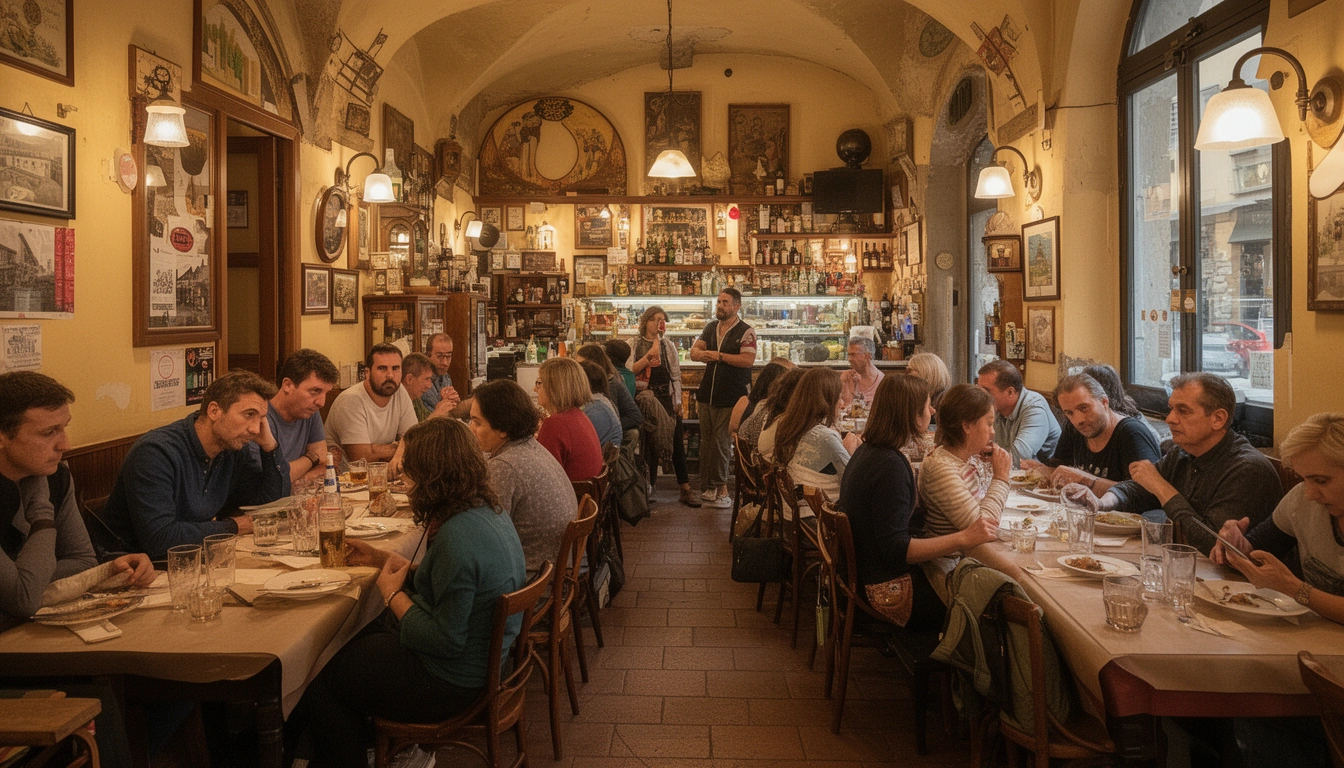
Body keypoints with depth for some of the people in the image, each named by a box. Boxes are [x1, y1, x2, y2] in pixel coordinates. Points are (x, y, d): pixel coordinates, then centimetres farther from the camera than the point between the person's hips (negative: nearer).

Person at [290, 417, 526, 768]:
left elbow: (445, 640, -26)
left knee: (317, 686, 9)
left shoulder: (458, 536, -31)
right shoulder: (490, 511, -1)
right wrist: (382, 559, 12)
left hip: (448, 683, -9)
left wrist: (392, 593, -13)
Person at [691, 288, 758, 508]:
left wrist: (719, 356, -14)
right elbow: (694, 351, 8)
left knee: (721, 443, -8)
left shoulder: (746, 331, -5)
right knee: (706, 441, 8)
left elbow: (748, 360, -18)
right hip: (708, 394, 6)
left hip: (731, 397, -6)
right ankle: (710, 487, 16)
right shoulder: (710, 328, 15)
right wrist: (702, 353, -16)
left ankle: (722, 489, 0)